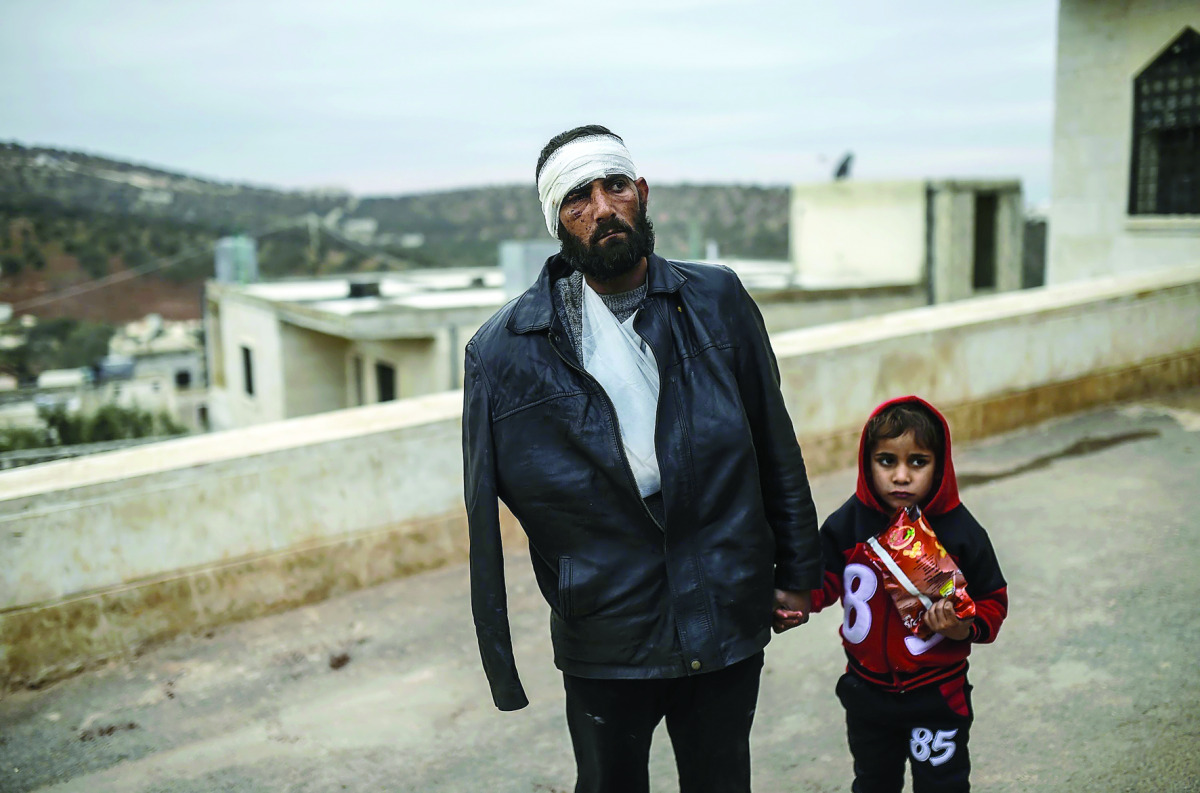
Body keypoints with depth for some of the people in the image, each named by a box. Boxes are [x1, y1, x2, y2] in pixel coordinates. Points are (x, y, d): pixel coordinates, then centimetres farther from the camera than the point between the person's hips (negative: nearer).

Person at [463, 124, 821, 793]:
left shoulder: (718, 302, -2)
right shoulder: (505, 350, -9)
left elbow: (776, 444, 5)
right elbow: (486, 514, -6)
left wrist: (798, 571, 8)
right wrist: (500, 662, -4)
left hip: (728, 630, 2)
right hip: (604, 646, -1)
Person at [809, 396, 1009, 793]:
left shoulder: (959, 530, -13)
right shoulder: (847, 524, -9)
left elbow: (992, 600, -4)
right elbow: (822, 579, 0)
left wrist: (966, 628, -23)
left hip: (937, 697, -2)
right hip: (867, 692, 3)